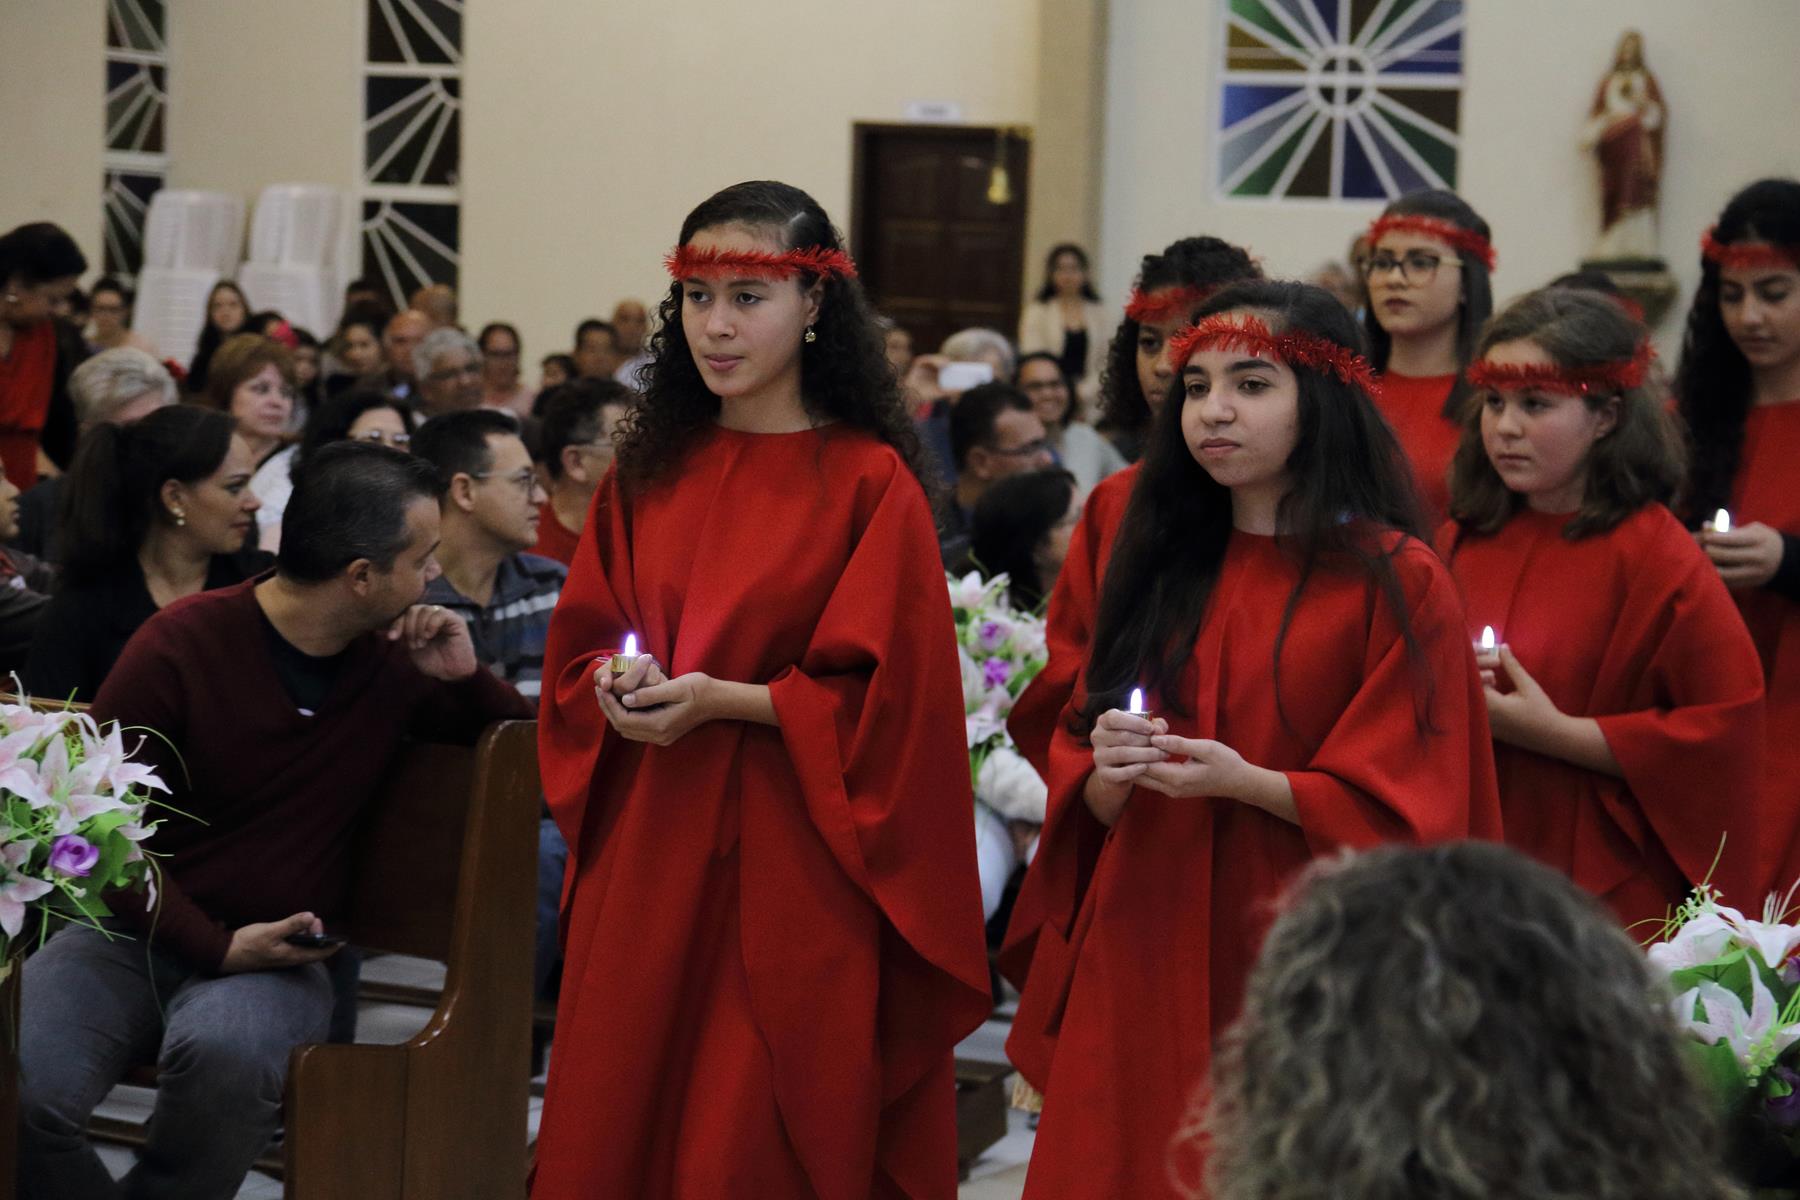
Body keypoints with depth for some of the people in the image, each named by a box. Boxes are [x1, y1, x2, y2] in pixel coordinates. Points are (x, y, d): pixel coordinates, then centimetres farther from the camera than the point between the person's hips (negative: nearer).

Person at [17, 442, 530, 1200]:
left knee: (226, 1054, -36)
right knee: (23, 1086, -31)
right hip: (138, 934, -1)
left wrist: (468, 678, -4)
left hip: (276, 959, 1)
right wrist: (215, 946, -15)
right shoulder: (182, 645, -6)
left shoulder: (393, 662, 5)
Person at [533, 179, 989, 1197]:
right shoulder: (651, 471, 9)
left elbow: (890, 700, -10)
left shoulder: (870, 483, -6)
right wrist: (617, 692, -8)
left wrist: (724, 702, -18)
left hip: (792, 871, -5)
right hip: (646, 856, 5)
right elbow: (578, 650, 14)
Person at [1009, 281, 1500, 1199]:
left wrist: (1248, 784, -20)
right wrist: (1110, 777, -11)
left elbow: (1402, 812, -9)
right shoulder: (1158, 567, 10)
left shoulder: (1396, 582, -5)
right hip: (1144, 960, 4)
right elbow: (1085, 802, 11)